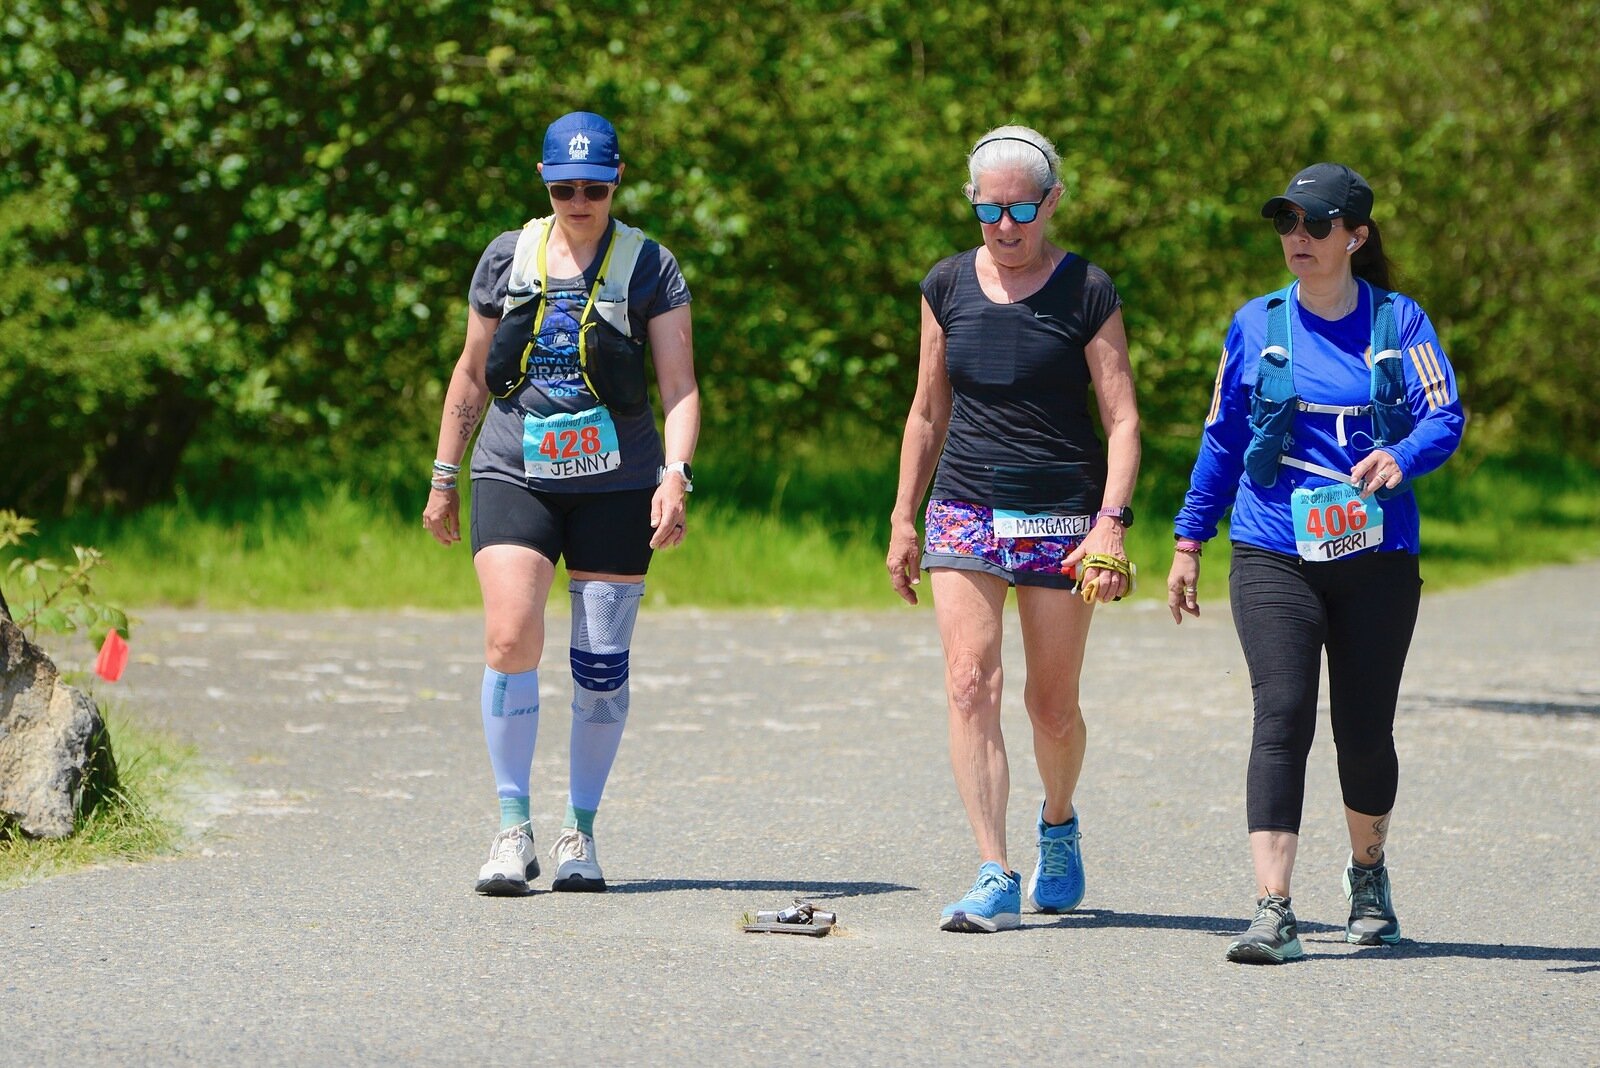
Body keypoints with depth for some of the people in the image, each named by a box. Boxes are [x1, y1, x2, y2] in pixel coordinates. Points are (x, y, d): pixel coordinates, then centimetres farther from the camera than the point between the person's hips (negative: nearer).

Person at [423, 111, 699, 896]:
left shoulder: (650, 267, 3)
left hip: (616, 484, -1)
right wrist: (444, 479, 16)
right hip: (514, 476, 1)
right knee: (510, 639, -15)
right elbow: (472, 374, 17)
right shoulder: (507, 258, 9)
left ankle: (580, 830, 14)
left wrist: (675, 475, -16)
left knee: (602, 662, 1)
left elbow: (678, 385, -2)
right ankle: (513, 826, -6)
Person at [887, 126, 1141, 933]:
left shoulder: (1086, 293, -4)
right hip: (964, 513, 2)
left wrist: (1110, 523, -17)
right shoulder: (948, 288, 7)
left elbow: (1122, 418, -6)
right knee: (970, 684, -14)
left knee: (1053, 706, 4)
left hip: (1060, 517, -2)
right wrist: (902, 520, 12)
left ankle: (1058, 826, 35)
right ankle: (994, 876, -16)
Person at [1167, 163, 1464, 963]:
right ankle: (1273, 912, -19)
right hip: (1274, 558, 0)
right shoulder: (1257, 326, 6)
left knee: (1365, 731, 5)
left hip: (1377, 559, 0)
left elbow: (1444, 416, -8)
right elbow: (1222, 438, 13)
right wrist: (1189, 541, 12)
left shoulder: (1400, 323, 3)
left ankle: (1368, 874, 34)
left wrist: (1401, 457, -29)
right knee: (1282, 719, -14)